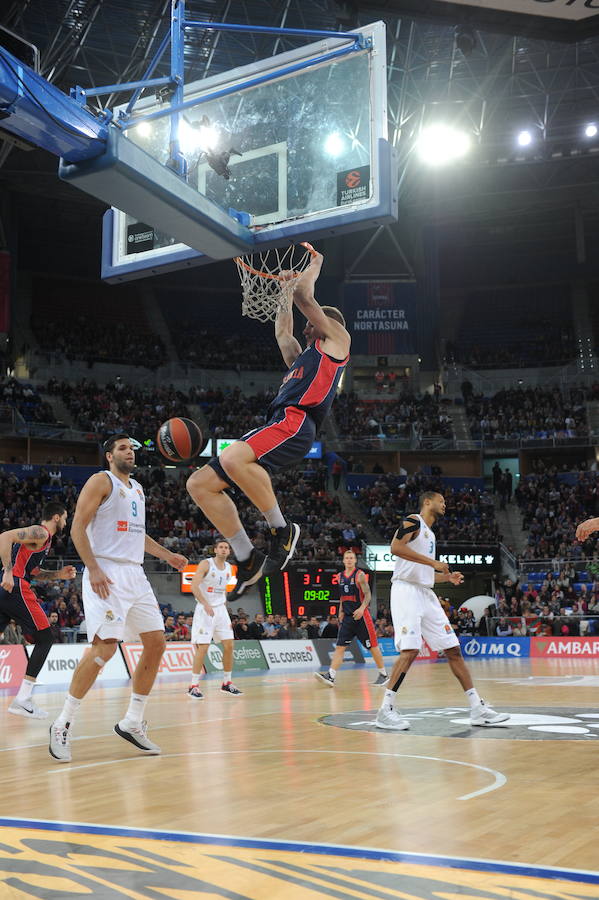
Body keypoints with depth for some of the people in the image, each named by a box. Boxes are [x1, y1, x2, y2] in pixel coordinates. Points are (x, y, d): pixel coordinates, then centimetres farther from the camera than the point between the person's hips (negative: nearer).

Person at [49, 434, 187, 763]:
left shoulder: (137, 488, 21)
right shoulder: (101, 481, -3)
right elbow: (77, 528, -11)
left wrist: (167, 555, 22)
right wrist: (93, 569, -20)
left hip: (135, 574, 9)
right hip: (106, 573, -9)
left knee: (156, 643, 4)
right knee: (105, 646, -19)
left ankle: (132, 723, 13)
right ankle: (63, 724, -7)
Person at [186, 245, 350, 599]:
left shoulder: (337, 339, 13)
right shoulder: (303, 357, 36)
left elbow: (304, 296, 7)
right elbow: (283, 332, 51)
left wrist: (314, 268, 25)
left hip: (295, 422, -10)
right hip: (280, 422, 10)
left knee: (232, 458, -38)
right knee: (200, 483, -1)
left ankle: (282, 529, -21)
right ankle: (248, 560, -2)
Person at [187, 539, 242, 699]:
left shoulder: (228, 567, 11)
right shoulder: (206, 564, -11)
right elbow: (194, 586, -19)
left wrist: (224, 607, 17)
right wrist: (206, 604, -29)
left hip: (220, 609, 7)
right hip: (205, 610, -7)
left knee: (229, 645, 3)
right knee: (203, 647, -10)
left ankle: (227, 683, 15)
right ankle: (193, 686, -2)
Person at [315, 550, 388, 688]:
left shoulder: (359, 575, -6)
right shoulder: (341, 576, 12)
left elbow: (368, 594, -11)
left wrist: (362, 608, -25)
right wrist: (341, 612, 15)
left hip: (361, 615, -5)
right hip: (347, 616, 5)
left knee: (372, 646, 2)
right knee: (339, 646, -5)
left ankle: (383, 675, 14)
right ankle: (330, 676, -12)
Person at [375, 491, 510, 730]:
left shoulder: (430, 534, 24)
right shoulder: (413, 522, -3)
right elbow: (395, 547, -22)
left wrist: (448, 577, 16)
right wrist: (433, 561, -20)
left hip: (426, 594, 9)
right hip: (406, 590, -9)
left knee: (453, 649, 5)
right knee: (410, 650, -19)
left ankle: (477, 709, 8)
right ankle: (385, 710, -12)